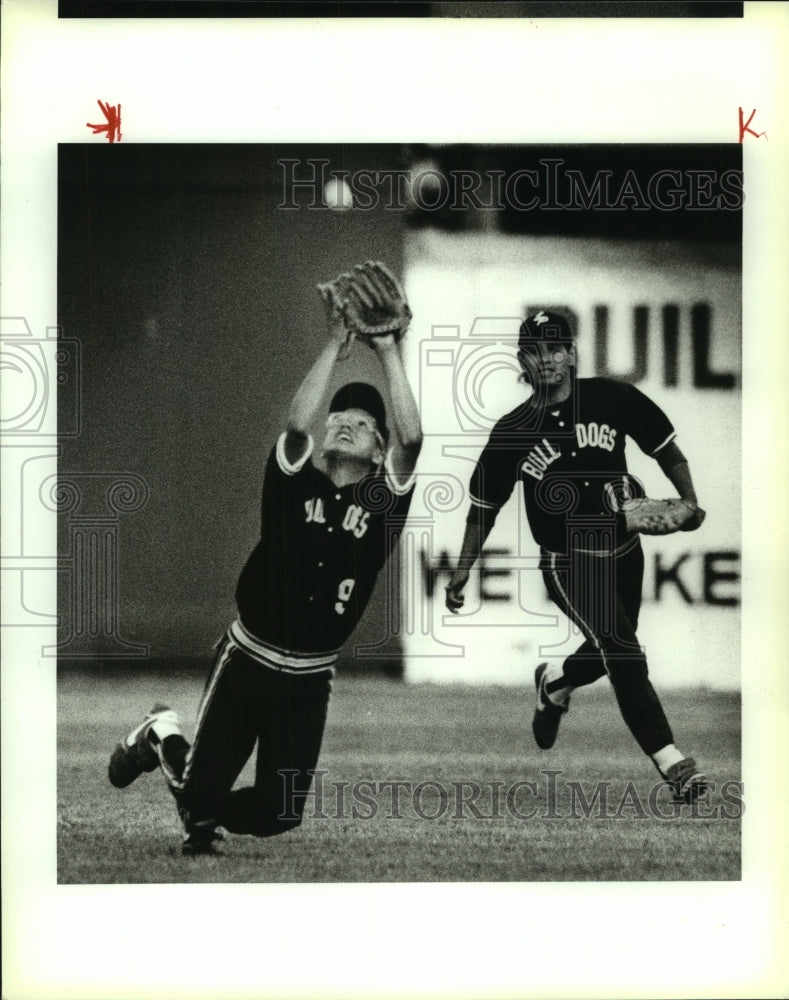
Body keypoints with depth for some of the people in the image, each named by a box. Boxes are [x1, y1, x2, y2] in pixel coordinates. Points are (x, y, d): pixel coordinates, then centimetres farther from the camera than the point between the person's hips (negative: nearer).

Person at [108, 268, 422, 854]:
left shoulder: (383, 500, -3)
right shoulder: (295, 482, -5)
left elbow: (412, 439, -21)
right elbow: (297, 426, -27)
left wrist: (387, 352, -26)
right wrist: (336, 345, -30)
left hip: (309, 680, 2)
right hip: (247, 661, -2)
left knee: (278, 815, -1)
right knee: (202, 791, 1)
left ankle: (202, 811, 32)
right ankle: (162, 736, 35)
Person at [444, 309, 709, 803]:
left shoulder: (613, 398, -6)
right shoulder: (511, 432, -5)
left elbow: (667, 449, 4)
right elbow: (484, 506, 5)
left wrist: (690, 502, -10)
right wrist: (462, 572, 4)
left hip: (624, 552, 3)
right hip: (567, 564, -3)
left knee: (610, 654, 17)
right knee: (622, 650, -19)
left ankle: (555, 681, 50)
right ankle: (670, 760, -18)